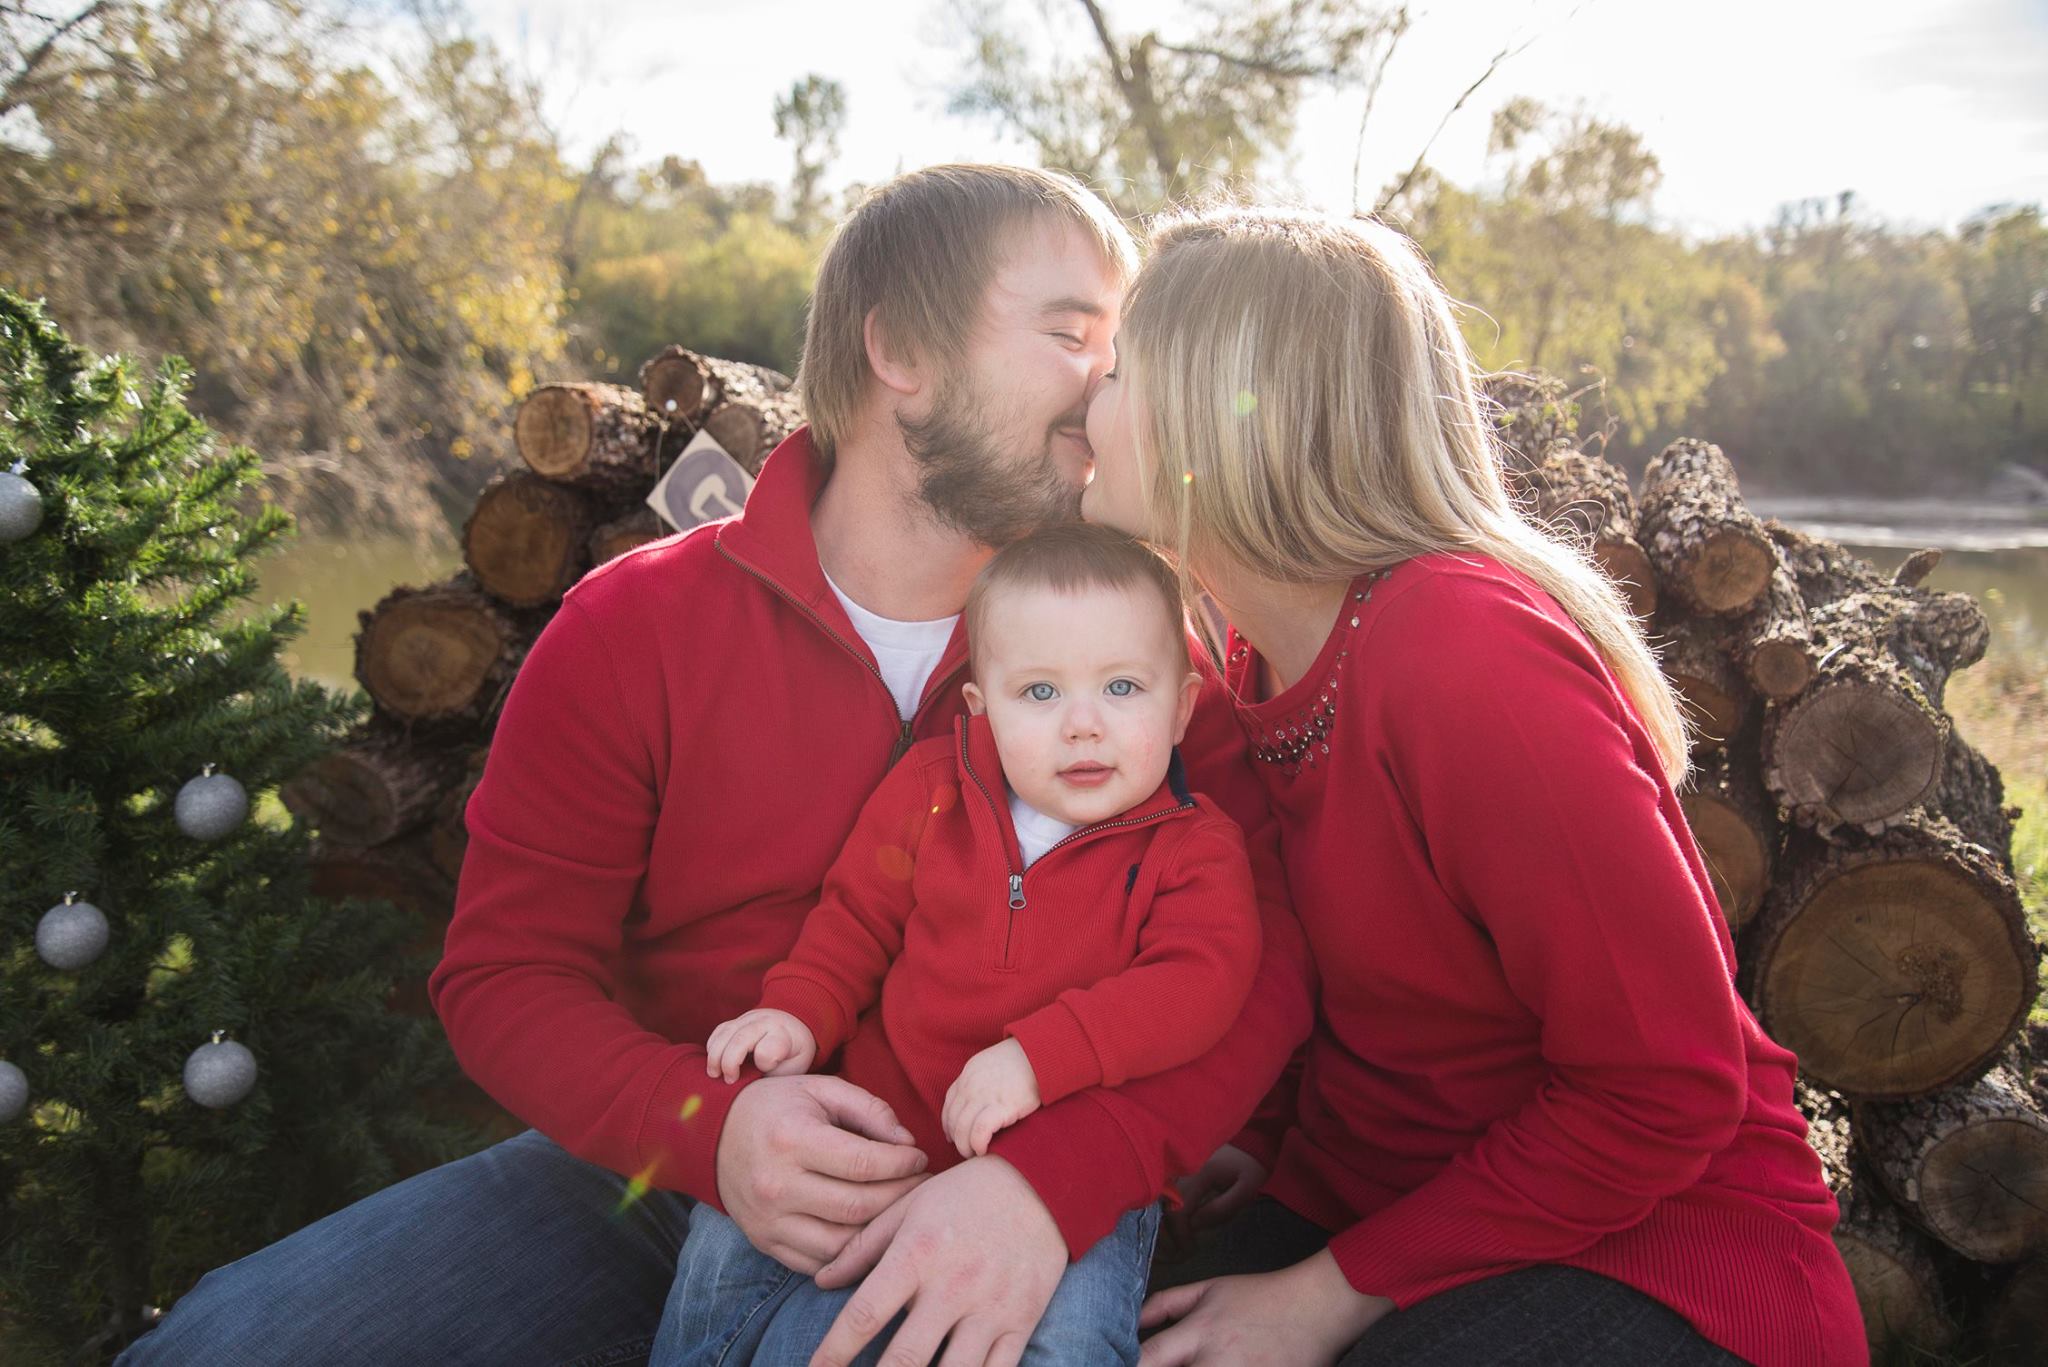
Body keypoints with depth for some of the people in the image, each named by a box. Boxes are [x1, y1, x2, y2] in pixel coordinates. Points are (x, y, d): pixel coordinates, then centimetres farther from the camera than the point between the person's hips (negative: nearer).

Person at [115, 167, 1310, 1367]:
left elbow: (1260, 950, -12)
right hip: (665, 1171, 1)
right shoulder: (631, 629, -4)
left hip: (992, 1212, -1)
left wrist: (1051, 1179, -30)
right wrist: (706, 1124, -23)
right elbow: (507, 970, -2)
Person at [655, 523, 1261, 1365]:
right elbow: (857, 917, 12)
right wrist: (800, 1014, -5)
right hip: (889, 1131, 3)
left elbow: (1198, 983, -21)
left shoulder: (1195, 847, -6)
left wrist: (1040, 1056, -31)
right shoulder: (927, 789, 2)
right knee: (730, 1230, -9)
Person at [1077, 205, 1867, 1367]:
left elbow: (1666, 1090, -21)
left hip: (1647, 1256, -6)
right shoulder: (1268, 654, -1)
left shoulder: (1468, 655, -25)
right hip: (1364, 1201, 6)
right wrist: (1272, 1141, -3)